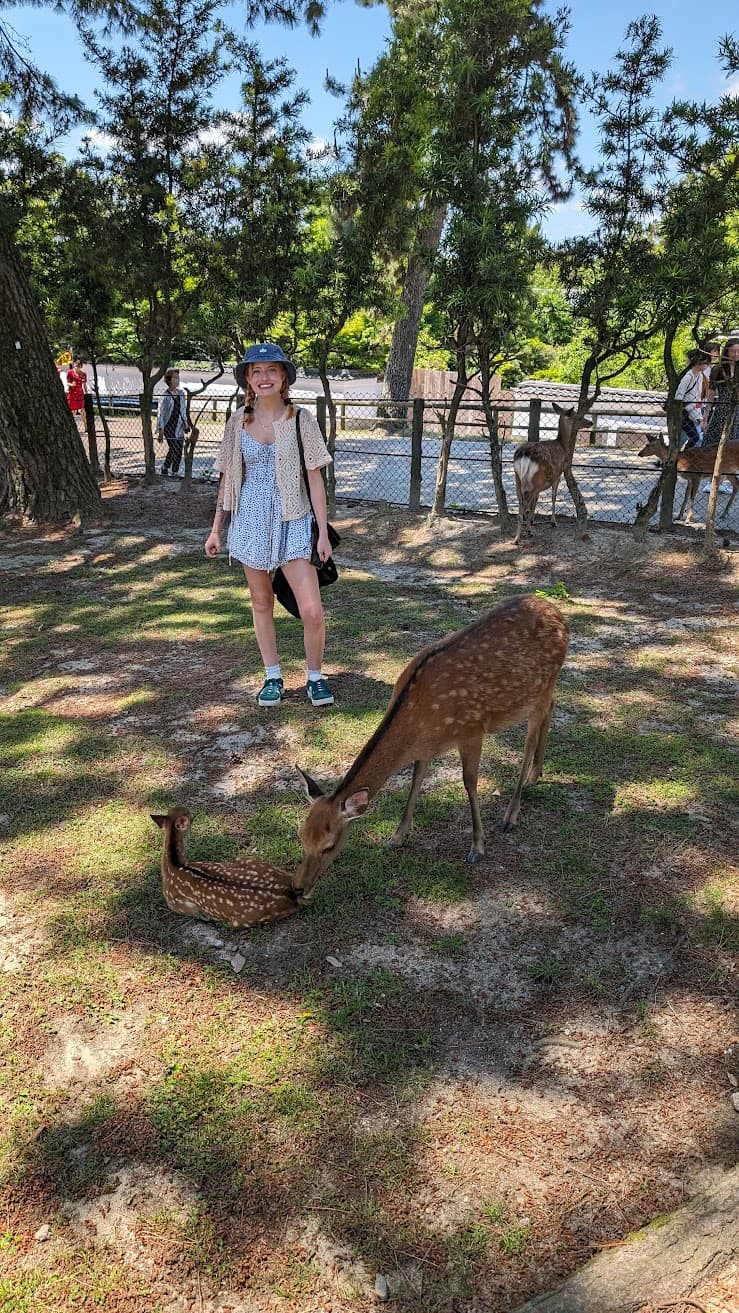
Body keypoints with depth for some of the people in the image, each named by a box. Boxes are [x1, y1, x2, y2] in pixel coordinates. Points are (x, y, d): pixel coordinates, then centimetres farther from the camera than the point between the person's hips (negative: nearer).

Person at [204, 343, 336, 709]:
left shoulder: (301, 420, -4)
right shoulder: (238, 421, 3)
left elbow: (315, 478, -2)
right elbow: (228, 477, 10)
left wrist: (323, 532, -6)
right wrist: (216, 529, 9)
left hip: (292, 521, -2)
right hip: (250, 520, 3)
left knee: (312, 611, -9)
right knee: (261, 603, 11)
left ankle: (314, 677, 13)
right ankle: (272, 677, 26)